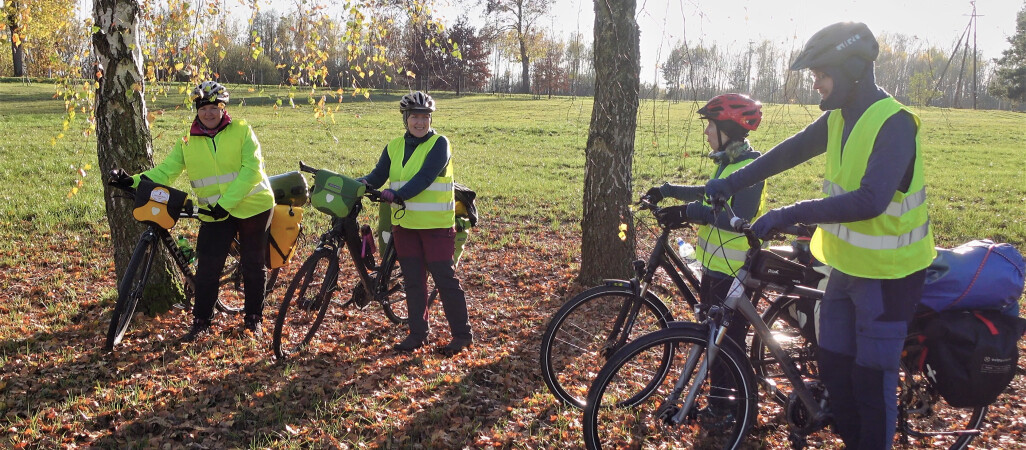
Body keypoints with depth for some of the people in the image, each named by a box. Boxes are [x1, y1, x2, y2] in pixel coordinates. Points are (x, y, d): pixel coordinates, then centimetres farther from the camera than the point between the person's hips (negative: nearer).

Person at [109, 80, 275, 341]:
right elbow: (164, 171, -1)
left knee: (253, 265, 7)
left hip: (252, 208, -2)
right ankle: (201, 321, 11)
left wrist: (225, 202, -20)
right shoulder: (188, 143, 5)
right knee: (207, 268, -3)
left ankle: (254, 319, 21)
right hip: (214, 214, 2)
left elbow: (252, 170, -14)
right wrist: (133, 181, -20)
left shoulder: (242, 131, -5)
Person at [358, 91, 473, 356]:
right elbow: (378, 176, 2)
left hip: (436, 225, -5)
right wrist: (361, 184, -20)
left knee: (445, 279, -1)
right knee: (413, 280, 11)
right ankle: (417, 333, 24)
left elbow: (425, 177, -20)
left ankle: (462, 334, 11)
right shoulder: (394, 147, 9)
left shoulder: (439, 144, -7)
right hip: (404, 224, 5)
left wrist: (396, 194, -32)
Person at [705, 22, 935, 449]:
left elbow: (869, 201, -34)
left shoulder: (894, 123, -23)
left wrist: (790, 214, -36)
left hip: (887, 273, -8)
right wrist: (731, 182, 7)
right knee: (833, 365, 15)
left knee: (872, 375, 3)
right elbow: (788, 152, 12)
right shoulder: (837, 119, 3)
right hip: (847, 264, 8)